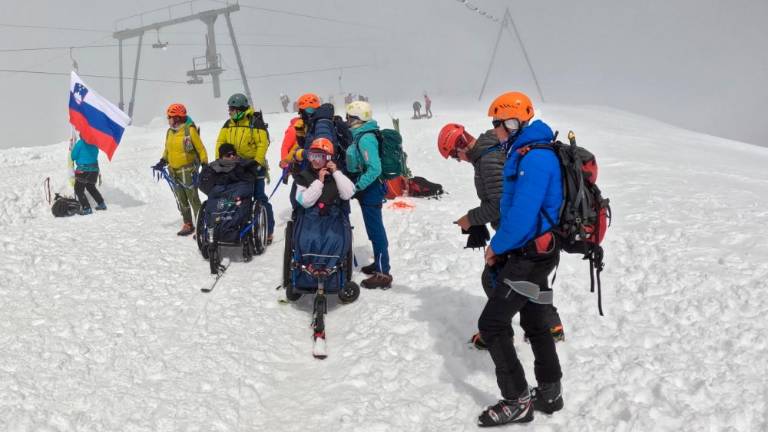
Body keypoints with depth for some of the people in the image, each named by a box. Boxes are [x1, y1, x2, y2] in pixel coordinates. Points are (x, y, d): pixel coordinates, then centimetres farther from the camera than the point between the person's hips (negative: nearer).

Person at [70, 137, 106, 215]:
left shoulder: (80, 143, -14)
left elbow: (73, 156, -6)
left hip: (83, 170, -6)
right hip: (94, 169, 7)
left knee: (79, 190, 4)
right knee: (91, 187, 28)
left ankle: (86, 208, -4)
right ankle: (101, 204, 31)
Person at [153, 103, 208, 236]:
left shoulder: (189, 130, -10)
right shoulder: (170, 131, 12)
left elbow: (200, 149, -8)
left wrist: (205, 164, -13)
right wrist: (162, 161, 8)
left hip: (188, 170, -7)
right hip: (173, 171, 7)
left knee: (193, 198, -7)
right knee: (181, 200, 12)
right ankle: (187, 224, 21)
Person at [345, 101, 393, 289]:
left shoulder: (366, 138, -21)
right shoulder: (359, 135, 8)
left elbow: (375, 169, -28)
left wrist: (357, 186, -24)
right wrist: (357, 186, 12)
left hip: (370, 191, -10)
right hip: (367, 190, 10)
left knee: (375, 230, -4)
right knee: (374, 228, 19)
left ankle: (383, 274, 1)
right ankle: (379, 263, 33)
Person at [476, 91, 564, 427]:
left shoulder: (533, 159, -22)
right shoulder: (527, 154, 11)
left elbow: (522, 216, -27)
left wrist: (496, 247, -13)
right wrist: (500, 246, 10)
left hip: (529, 256, -10)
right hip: (533, 252, 10)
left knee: (491, 324, -6)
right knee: (535, 323, 19)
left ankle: (517, 401, 3)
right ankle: (549, 394, 31)